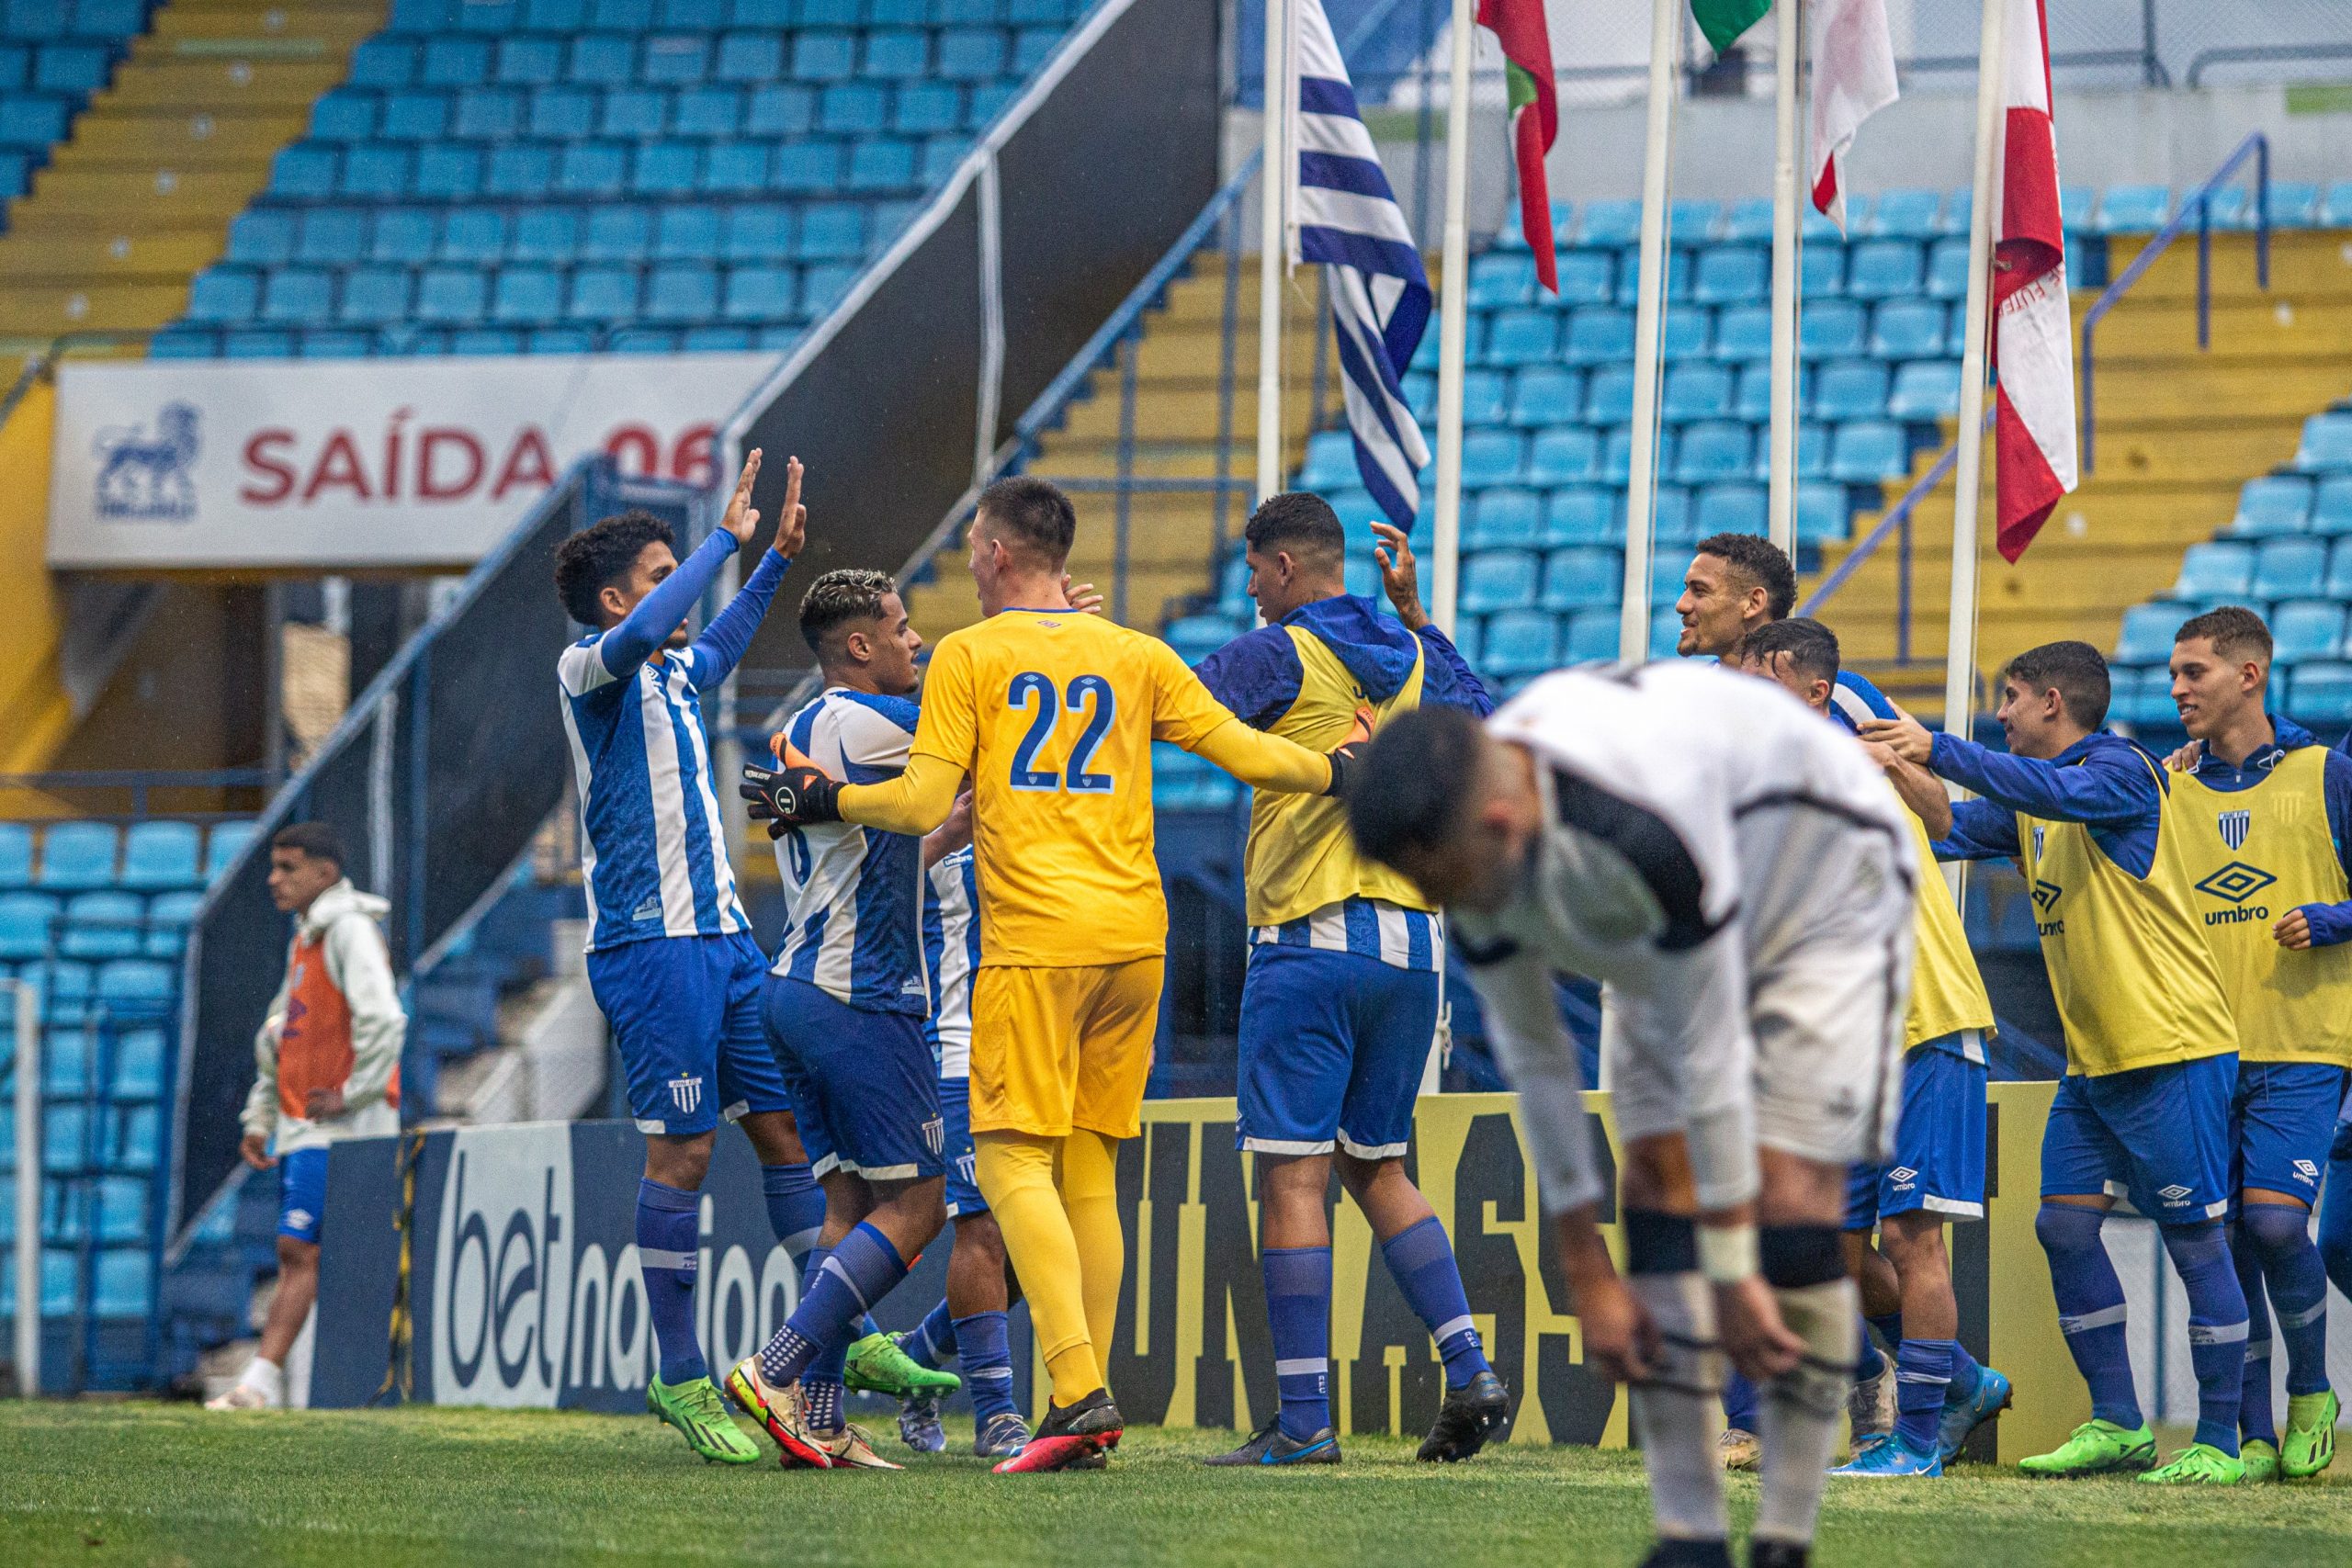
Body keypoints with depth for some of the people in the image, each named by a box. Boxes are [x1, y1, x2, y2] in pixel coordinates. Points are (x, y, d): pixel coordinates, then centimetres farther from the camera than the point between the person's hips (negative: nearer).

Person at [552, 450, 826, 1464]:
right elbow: (642, 632, -31)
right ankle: (679, 1379, -4)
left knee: (785, 1124, 9)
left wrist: (776, 559, 39)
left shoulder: (673, 676, 18)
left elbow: (716, 648, 44)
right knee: (683, 1150, -8)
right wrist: (727, 540, -22)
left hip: (722, 934, 9)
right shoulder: (591, 668, -7)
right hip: (651, 941, -9)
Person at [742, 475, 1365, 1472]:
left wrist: (821, 801, 10)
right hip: (1135, 935, 5)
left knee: (1013, 1159, -6)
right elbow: (1245, 752, 11)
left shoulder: (968, 657, 0)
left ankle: (1077, 1390, -23)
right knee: (1090, 1172, 10)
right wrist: (1342, 771, 28)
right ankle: (1086, 1418, 7)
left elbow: (923, 806, -5)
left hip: (1034, 941, -5)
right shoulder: (1137, 657, 12)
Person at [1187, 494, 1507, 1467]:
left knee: (1292, 1176, -5)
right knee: (1376, 1168, 18)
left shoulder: (1278, 656, -5)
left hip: (1311, 941, -7)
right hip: (1412, 940, 7)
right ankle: (1469, 1370, 5)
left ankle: (1304, 1419, -10)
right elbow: (1482, 716, 34)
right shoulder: (1410, 658, 13)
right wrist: (1414, 612, 37)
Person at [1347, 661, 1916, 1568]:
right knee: (1656, 1180, -6)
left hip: (1823, 890, -7)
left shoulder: (1643, 829, -44)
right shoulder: (1475, 853, -21)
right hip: (1664, 946, 7)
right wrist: (1588, 1277, -6)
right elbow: (1533, 1056, -9)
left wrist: (1733, 1277, -27)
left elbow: (1709, 1053, -35)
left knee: (1787, 1197, -17)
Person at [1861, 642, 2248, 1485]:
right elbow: (1947, 833, 21)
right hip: (2094, 1059, 9)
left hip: (2172, 1047, -9)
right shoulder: (2028, 803, 16)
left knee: (2193, 1237, -6)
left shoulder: (2121, 769, -11)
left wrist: (1940, 751, -37)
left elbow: (2060, 792, -30)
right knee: (2065, 1224, 1)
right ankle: (2115, 1424, 7)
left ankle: (2218, 1442, -4)